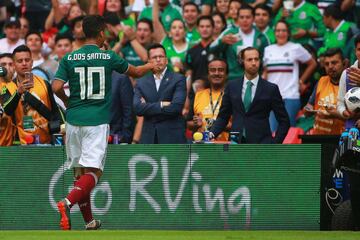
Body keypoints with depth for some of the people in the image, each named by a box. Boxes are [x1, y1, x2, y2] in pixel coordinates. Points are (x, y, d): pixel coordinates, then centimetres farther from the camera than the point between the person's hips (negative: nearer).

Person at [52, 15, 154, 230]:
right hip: (97, 121, -3)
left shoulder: (69, 58, 3)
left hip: (74, 119, 3)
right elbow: (136, 72, 15)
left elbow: (57, 87, -6)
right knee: (93, 171, -7)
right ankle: (68, 202, -33)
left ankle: (89, 221, 19)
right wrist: (150, 66, 37)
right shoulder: (109, 57, 1)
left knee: (79, 171, 14)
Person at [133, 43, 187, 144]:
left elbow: (176, 106, -13)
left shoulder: (178, 79, 1)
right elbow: (137, 108, -4)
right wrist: (161, 105, -13)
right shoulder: (141, 82, 11)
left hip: (172, 138, -3)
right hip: (149, 138, 3)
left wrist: (149, 107, -6)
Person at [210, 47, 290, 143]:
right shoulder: (232, 86, 10)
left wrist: (275, 143, -5)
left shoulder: (271, 89, 3)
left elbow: (284, 121, 6)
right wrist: (212, 133, -5)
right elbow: (223, 116, 13)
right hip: (236, 143, 2)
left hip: (261, 143, -2)